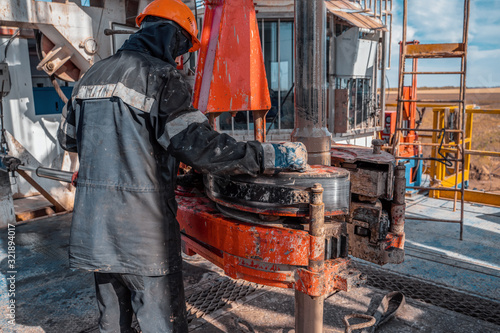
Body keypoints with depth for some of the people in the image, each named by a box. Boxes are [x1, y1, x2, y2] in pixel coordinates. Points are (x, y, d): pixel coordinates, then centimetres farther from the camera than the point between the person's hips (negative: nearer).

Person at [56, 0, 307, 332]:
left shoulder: (93, 75, 12)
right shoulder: (161, 77, -12)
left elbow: (68, 137, 23)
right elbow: (202, 147, -21)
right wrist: (275, 156, -15)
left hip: (93, 229, 8)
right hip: (142, 233, -7)